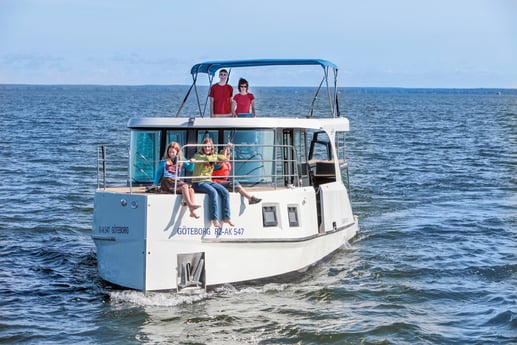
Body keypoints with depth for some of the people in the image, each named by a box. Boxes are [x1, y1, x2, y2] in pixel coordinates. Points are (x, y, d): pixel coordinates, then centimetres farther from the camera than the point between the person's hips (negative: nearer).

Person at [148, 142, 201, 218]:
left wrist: (191, 163, 2)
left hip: (177, 181, 4)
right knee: (184, 186, -33)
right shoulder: (164, 161, 10)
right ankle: (190, 205, -46)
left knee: (191, 189, -26)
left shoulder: (181, 160, 16)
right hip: (167, 181, -4)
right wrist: (155, 184, 15)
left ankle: (192, 211, -36)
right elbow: (159, 172, 17)